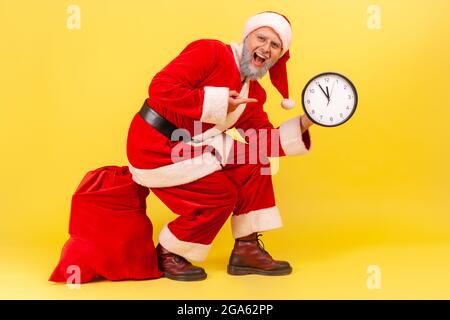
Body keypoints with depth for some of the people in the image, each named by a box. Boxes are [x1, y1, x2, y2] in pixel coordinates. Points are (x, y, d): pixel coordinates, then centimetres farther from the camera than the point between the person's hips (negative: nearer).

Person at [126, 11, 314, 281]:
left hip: (192, 147, 8)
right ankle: (168, 256, 8)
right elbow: (161, 87, -26)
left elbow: (264, 142, 3)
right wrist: (217, 103, -25)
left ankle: (247, 249, 5)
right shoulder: (211, 52, -16)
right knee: (220, 194, -14)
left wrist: (303, 124, -9)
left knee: (255, 164, -4)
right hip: (155, 147, -8)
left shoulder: (254, 93, 8)